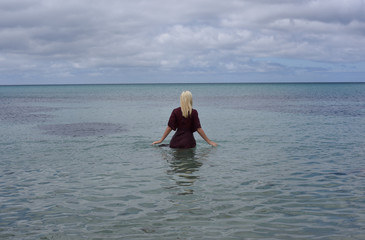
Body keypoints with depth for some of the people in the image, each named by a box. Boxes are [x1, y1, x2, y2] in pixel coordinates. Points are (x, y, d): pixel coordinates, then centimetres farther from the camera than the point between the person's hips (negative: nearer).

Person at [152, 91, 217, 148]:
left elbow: (169, 128, -1)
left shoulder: (175, 112, -1)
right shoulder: (193, 112, -5)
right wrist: (209, 141, 3)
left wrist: (161, 140, 8)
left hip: (176, 141, 2)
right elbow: (198, 129, -5)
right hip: (188, 141, -2)